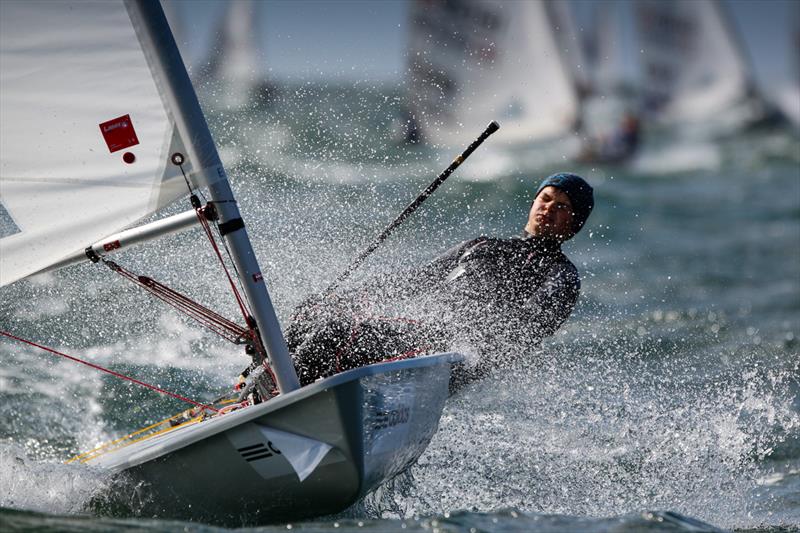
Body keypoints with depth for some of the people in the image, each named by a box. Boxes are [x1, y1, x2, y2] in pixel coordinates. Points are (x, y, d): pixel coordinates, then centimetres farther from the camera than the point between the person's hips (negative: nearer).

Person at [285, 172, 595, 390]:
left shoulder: (562, 277, 10)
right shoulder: (482, 247, 32)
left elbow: (529, 324, -10)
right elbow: (413, 283, 32)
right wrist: (342, 299, 22)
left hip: (448, 347, -8)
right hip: (411, 329, 8)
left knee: (348, 329, -30)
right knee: (312, 312, -9)